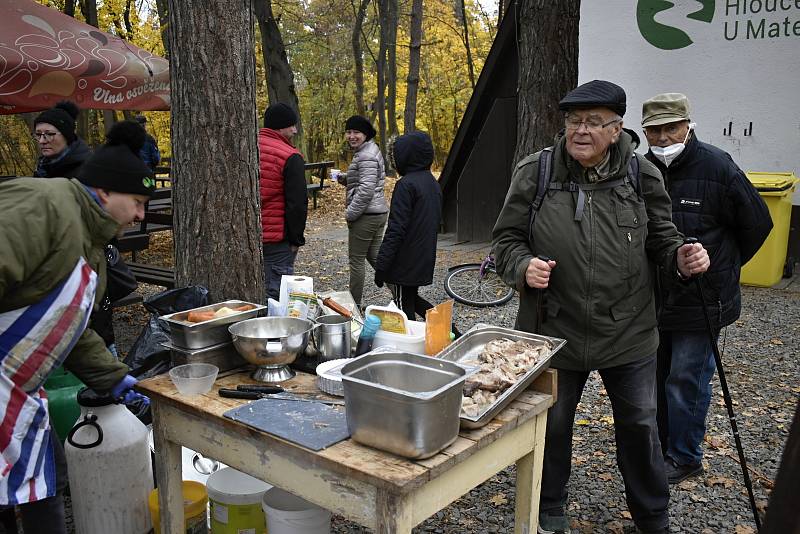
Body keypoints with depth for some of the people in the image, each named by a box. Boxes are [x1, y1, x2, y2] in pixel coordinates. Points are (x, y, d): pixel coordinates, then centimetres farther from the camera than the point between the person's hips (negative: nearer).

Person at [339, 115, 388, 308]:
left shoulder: (366, 156, -17)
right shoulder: (369, 151, 16)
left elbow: (366, 190, -24)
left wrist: (350, 214, -15)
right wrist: (346, 178, 11)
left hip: (366, 214, -10)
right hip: (379, 212, 10)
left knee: (356, 259, 1)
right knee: (374, 256, 16)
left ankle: (354, 304, 11)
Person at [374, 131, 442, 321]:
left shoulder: (406, 184, -18)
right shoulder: (433, 183, 10)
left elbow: (396, 229, -22)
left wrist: (381, 266, -18)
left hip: (407, 261, -8)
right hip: (426, 260, 9)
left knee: (405, 307, 4)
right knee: (412, 299, 22)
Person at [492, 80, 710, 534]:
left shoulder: (641, 174, -3)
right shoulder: (535, 173, -7)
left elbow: (660, 237, 8)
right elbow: (507, 237, -1)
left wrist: (681, 256, -14)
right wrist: (523, 266, -21)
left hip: (629, 331, 1)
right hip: (556, 328, 0)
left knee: (640, 425, 14)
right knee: (552, 424, 16)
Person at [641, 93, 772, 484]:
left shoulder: (716, 166, -13)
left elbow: (757, 224, -3)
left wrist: (722, 267, 6)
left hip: (701, 300, -5)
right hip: (654, 298, 5)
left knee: (686, 379, 1)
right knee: (656, 374, 16)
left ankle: (684, 457, 19)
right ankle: (659, 446, 34)